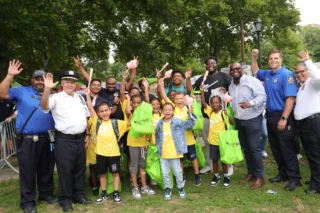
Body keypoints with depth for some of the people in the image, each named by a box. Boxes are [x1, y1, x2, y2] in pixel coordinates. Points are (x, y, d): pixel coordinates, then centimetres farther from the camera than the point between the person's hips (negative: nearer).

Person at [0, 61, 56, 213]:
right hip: (27, 140, -4)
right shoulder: (22, 91, 4)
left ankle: (46, 194, 32)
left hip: (47, 139, 4)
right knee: (27, 170, 3)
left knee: (46, 169, 15)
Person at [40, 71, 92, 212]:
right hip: (64, 139, -5)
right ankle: (65, 199, 18)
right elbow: (44, 106, -25)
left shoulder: (80, 97, 12)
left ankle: (78, 195, 29)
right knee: (65, 169, 2)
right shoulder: (57, 97, -5)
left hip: (80, 138, 6)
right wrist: (47, 89, -39)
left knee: (80, 168, 14)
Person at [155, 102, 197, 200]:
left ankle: (181, 188, 31)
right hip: (163, 154, 3)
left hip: (175, 153, -2)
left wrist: (190, 115, -13)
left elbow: (189, 125, -2)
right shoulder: (160, 123, 4)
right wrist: (158, 148, 12)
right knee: (165, 173, 11)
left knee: (178, 172, 10)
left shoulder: (178, 122, -5)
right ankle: (168, 189, 29)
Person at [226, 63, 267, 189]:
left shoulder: (252, 81, -12)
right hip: (239, 121, 7)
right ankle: (250, 173, 28)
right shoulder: (231, 86, 12)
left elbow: (262, 96, -19)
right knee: (245, 148, 14)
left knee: (254, 148, -5)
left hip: (253, 120, -7)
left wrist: (250, 103, -34)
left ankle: (259, 177, 8)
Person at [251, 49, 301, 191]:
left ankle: (294, 178, 9)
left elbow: (290, 98, -19)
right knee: (275, 148, 14)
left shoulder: (286, 75, -12)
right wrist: (253, 57, 19)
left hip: (282, 117, -7)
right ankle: (283, 174, 27)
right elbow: (255, 71, 33)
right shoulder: (267, 74, 11)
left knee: (287, 149, -2)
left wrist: (284, 118, -23)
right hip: (270, 116, 8)